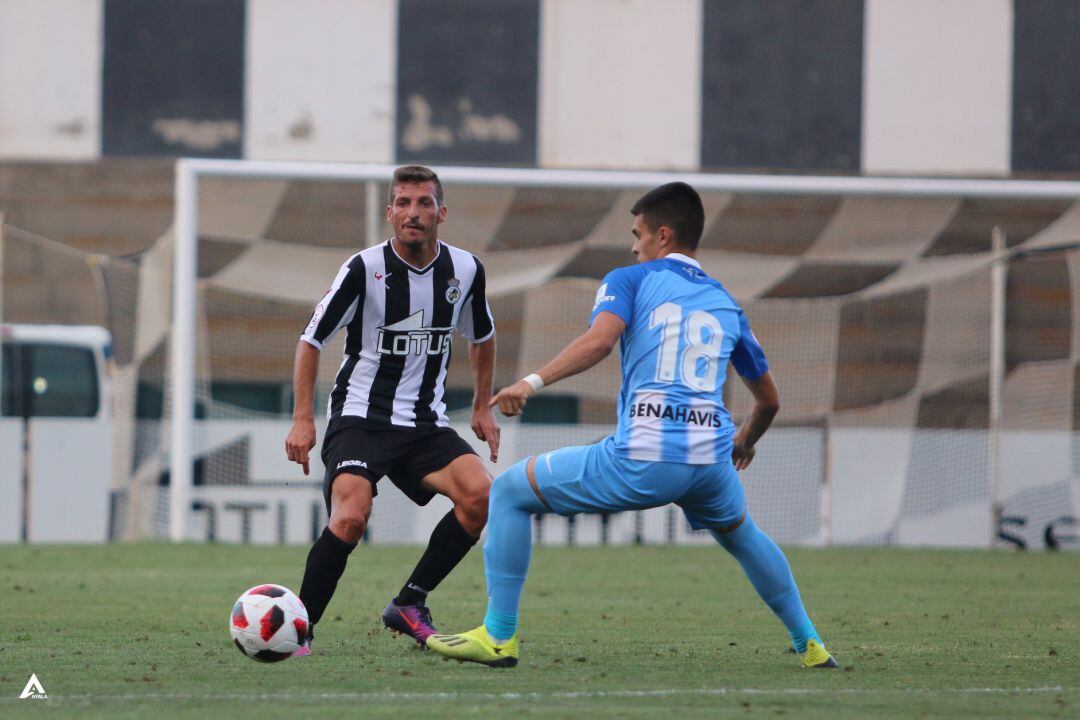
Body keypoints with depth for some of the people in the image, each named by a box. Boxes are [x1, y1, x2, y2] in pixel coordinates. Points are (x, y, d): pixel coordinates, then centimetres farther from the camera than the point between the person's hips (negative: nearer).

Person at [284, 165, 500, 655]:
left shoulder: (465, 270, 2)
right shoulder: (365, 268, -10)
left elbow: (482, 337, 22)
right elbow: (311, 340, -2)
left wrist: (483, 407, 19)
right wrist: (302, 419, -8)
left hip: (426, 423, 4)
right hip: (359, 418, -4)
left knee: (480, 495, -20)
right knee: (350, 518, -27)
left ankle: (409, 604, -4)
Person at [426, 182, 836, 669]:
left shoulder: (629, 280, 10)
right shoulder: (725, 305, 23)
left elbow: (600, 339, -14)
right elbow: (768, 399, 32)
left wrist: (533, 382, -18)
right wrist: (745, 442, 52)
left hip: (641, 459, -5)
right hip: (710, 462, 5)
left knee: (509, 492, 12)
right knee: (741, 536, 38)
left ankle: (499, 637, 6)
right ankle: (809, 644, 40)